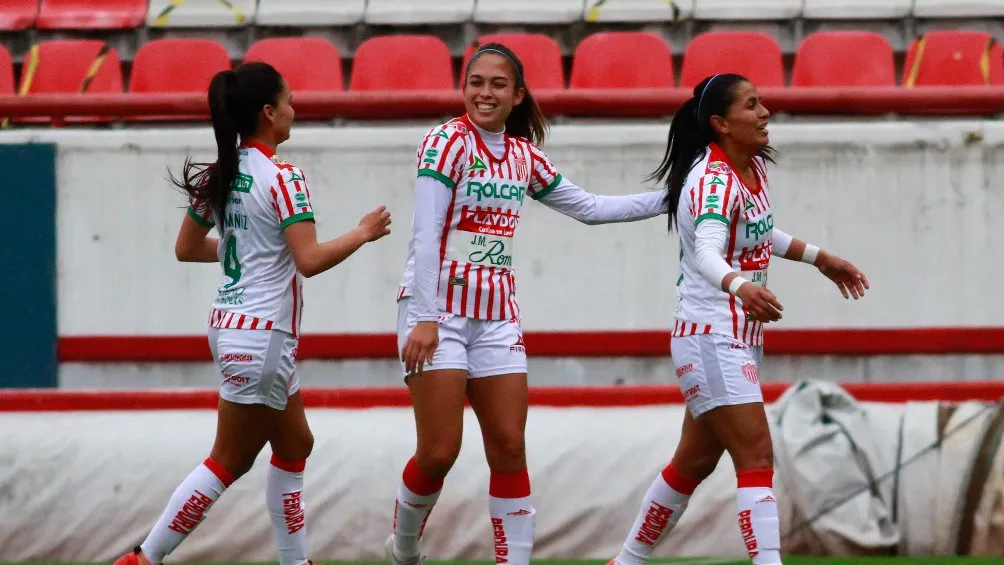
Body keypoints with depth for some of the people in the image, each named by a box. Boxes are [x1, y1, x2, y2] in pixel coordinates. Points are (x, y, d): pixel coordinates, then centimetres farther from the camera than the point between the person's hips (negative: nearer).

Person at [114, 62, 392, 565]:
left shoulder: (218, 176, 5)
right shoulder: (282, 178, -18)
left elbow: (187, 248, 14)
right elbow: (310, 260, -23)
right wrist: (362, 234, -9)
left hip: (231, 324, 9)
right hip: (262, 335, -9)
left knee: (294, 445, 18)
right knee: (229, 464, 0)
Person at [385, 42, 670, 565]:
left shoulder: (524, 155, 10)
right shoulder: (448, 142, -9)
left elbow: (588, 208, 21)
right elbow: (426, 235, -15)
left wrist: (669, 198, 17)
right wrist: (424, 318, -21)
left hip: (496, 319, 6)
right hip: (438, 313, -6)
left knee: (509, 450, 0)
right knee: (439, 452, -8)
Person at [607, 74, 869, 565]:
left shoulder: (753, 166, 6)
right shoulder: (715, 181, -22)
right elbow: (707, 251, -40)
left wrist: (820, 259, 33)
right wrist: (740, 286, -60)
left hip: (739, 338, 10)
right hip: (711, 341, -10)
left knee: (695, 461, 18)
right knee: (756, 458, -16)